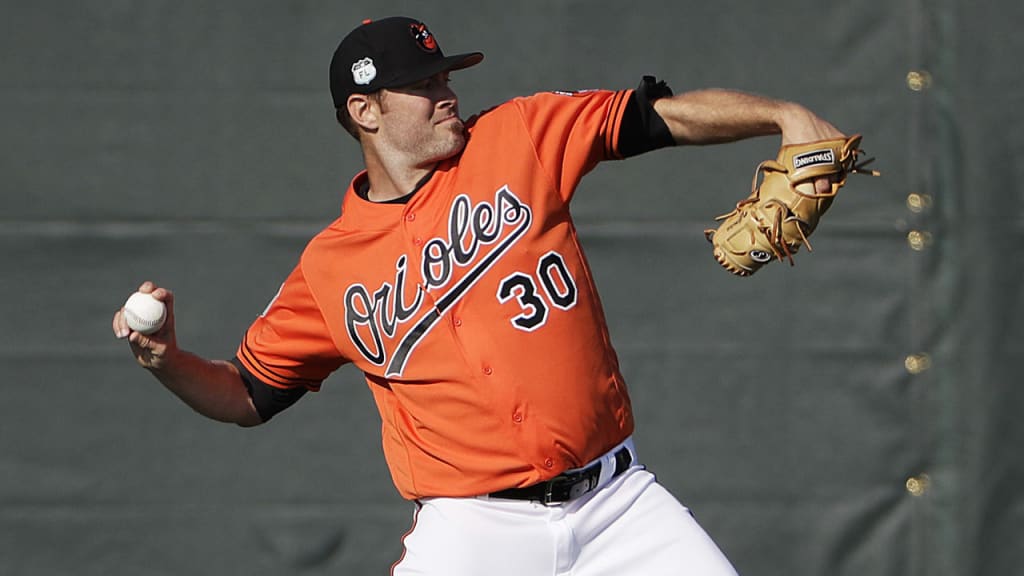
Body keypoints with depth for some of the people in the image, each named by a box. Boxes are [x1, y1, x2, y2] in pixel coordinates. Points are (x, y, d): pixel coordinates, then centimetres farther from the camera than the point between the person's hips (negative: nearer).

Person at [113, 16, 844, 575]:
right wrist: (167, 360, -7)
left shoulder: (519, 140, 3)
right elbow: (250, 394, 12)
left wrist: (785, 116, -12)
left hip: (615, 499, 2)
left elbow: (663, 115, 2)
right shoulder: (330, 269, 3)